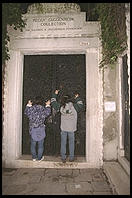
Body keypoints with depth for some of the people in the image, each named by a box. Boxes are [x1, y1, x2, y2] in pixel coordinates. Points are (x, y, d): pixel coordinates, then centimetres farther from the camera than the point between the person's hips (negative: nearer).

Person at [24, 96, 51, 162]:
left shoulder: (31, 108, -7)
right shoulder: (43, 109, -11)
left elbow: (26, 112, 12)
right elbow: (48, 113, 8)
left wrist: (28, 105, 21)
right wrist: (48, 105, 19)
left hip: (32, 129, 2)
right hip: (41, 129, -2)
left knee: (33, 144, 16)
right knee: (40, 145, 11)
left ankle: (34, 157, 27)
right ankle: (39, 158, 20)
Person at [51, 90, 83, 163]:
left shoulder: (61, 106, -5)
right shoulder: (74, 106, -7)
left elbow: (53, 103, 11)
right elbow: (80, 105, 14)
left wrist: (55, 94, 20)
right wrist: (77, 98, 25)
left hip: (63, 128, 1)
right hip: (71, 128, 0)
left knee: (63, 143, 12)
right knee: (71, 143, 14)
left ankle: (63, 158, 20)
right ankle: (71, 157, 22)